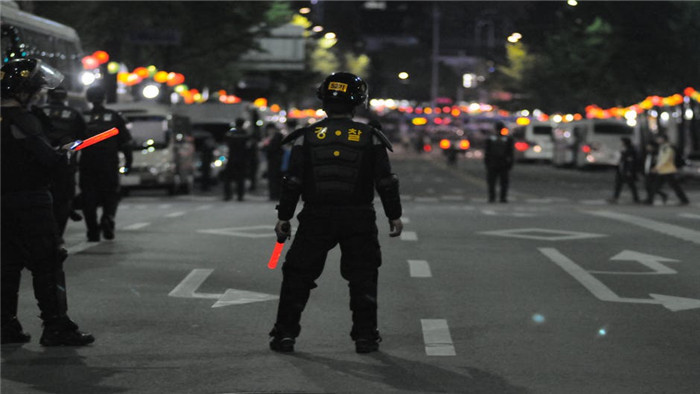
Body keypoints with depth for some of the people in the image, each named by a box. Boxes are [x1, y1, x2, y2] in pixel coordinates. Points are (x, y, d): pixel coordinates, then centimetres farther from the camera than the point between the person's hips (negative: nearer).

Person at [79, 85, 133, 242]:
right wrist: (128, 160, 7)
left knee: (89, 199, 5)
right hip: (109, 164, 0)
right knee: (110, 195, 9)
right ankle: (108, 218, -17)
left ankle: (93, 232, 0)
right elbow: (125, 141, 1)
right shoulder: (114, 117, 3)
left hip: (87, 165, 1)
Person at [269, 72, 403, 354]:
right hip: (359, 219, 0)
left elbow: (293, 181, -1)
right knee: (362, 276, 11)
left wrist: (284, 217, 6)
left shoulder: (307, 137, 0)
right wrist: (394, 215, 10)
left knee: (299, 275, 9)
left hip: (316, 218, 0)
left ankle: (285, 333, 7)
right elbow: (385, 182, 1)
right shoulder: (369, 138, 0)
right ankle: (365, 336, 9)